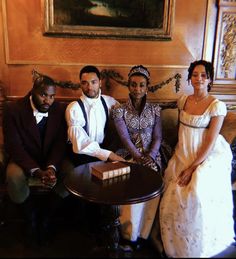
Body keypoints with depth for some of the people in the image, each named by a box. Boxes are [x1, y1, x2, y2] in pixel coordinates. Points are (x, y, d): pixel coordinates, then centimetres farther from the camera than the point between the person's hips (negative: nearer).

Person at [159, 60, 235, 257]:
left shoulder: (217, 105, -12)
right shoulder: (183, 100, 5)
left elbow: (211, 142, -14)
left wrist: (192, 167, -17)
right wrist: (180, 158, 9)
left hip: (207, 157, -5)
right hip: (183, 155, 5)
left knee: (197, 196, -21)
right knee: (173, 197, -7)